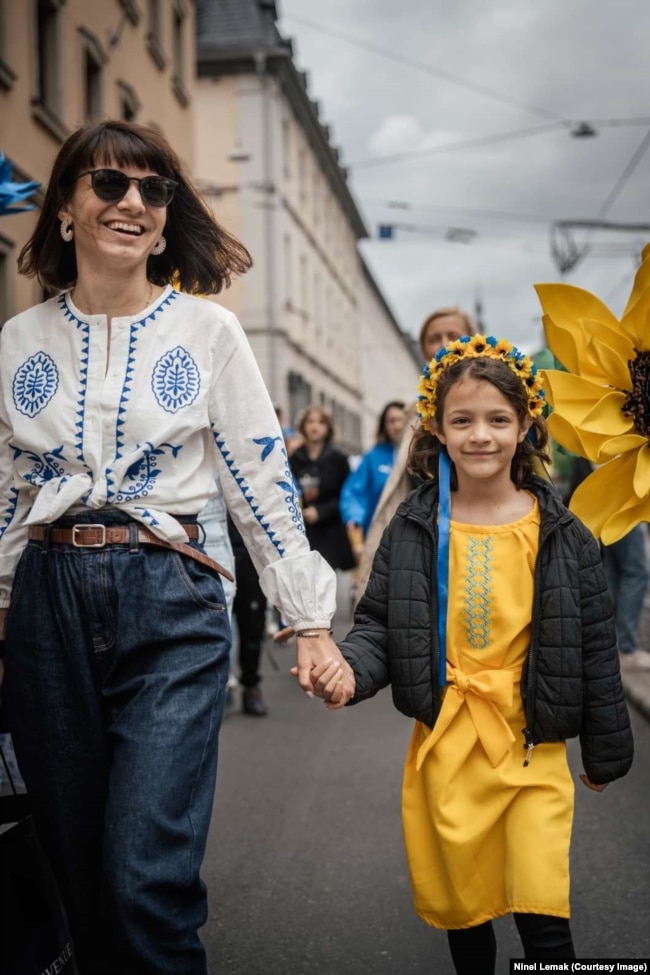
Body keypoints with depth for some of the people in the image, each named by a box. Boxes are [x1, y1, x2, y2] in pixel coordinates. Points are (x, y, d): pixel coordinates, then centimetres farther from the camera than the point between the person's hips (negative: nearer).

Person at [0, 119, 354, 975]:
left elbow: (263, 482, 2)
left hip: (170, 607, -2)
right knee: (80, 873, 10)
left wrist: (312, 622, -2)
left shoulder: (207, 331, 2)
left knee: (148, 879, -11)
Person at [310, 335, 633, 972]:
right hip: (445, 746, 2)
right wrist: (349, 668, -20)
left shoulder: (562, 535, -3)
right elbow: (379, 626, 2)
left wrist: (605, 751, 8)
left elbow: (593, 646, 3)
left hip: (533, 747, -1)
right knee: (462, 909, 14)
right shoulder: (413, 530, -1)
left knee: (542, 918, -7)